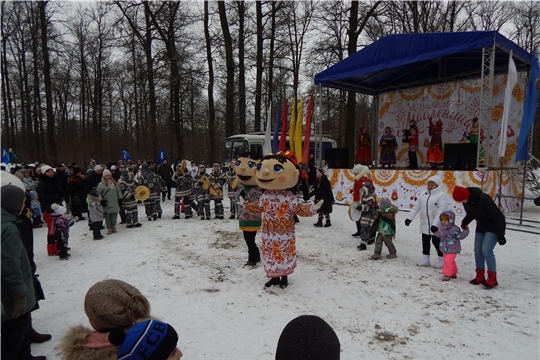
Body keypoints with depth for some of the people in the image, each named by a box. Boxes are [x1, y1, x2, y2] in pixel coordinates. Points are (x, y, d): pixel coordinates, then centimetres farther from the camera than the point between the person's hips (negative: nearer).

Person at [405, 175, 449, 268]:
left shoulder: (442, 195, -14)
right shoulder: (424, 195, 7)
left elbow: (441, 211, -22)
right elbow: (416, 207, 9)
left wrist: (435, 224, -29)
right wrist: (409, 218, 3)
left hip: (436, 226, -7)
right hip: (425, 224, 7)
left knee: (436, 242, 2)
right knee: (425, 241, 13)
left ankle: (442, 260, 19)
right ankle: (425, 259, 25)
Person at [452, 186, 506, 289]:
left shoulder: (483, 199, -30)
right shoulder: (466, 201, -6)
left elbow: (498, 216, -24)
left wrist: (500, 234, -24)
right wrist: (465, 222, -7)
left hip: (493, 226, -7)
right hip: (481, 226, 7)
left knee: (486, 250, -16)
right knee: (478, 251, 4)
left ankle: (492, 278, -4)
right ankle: (480, 276, 16)